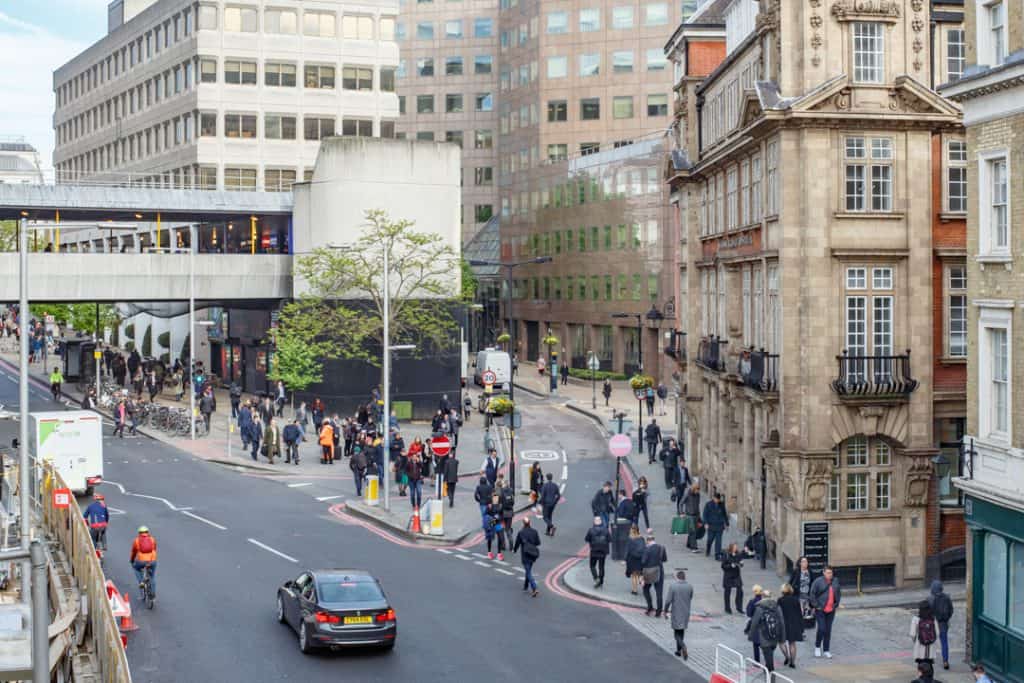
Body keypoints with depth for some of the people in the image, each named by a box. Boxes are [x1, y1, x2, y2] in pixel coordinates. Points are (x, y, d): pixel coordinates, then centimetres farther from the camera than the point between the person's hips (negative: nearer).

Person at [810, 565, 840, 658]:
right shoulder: (818, 581, -10)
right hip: (820, 610, -4)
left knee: (828, 630, 8)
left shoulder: (835, 581, 5)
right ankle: (817, 647, 14)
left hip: (831, 610, 4)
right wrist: (816, 605, -10)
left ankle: (827, 650, 18)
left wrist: (836, 604, 12)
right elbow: (812, 594, -8)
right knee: (821, 629, -10)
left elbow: (839, 593, 19)